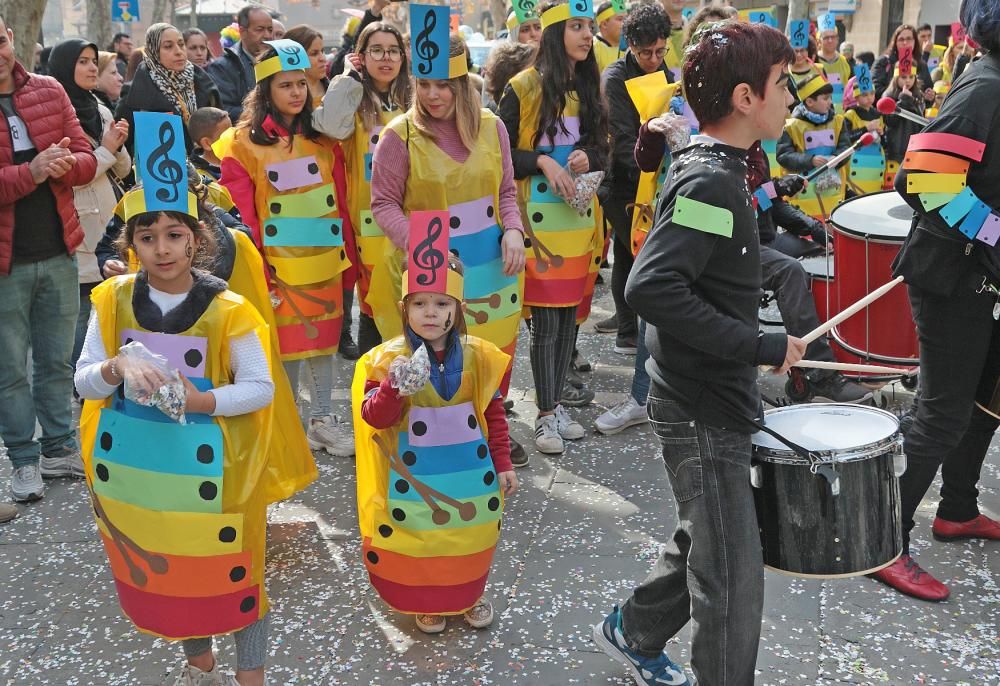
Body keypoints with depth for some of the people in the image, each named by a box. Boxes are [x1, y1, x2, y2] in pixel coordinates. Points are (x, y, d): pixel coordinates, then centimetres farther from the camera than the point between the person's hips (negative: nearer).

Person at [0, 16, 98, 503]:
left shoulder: (49, 91, 4)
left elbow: (87, 161, 5)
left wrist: (65, 164, -17)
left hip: (58, 253, 4)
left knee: (56, 361, 15)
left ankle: (60, 449, 29)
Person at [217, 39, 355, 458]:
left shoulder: (321, 138, 8)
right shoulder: (244, 143, -5)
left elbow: (339, 201, 9)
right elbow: (241, 214, -7)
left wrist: (347, 252, 5)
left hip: (324, 261, 4)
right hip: (279, 264, -4)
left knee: (323, 339, 10)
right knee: (286, 344, 3)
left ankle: (323, 419, 23)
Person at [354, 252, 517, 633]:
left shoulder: (478, 356, -6)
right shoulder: (388, 359, -13)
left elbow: (494, 415, 4)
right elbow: (374, 417, -22)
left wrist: (502, 464, 4)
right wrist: (395, 388, -41)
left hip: (470, 474, 2)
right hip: (417, 478, -2)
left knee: (473, 538, 16)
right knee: (421, 540, 10)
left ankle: (471, 596, 42)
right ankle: (427, 604, 36)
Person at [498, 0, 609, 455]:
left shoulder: (590, 88, 10)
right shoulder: (524, 87, -6)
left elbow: (602, 149, 15)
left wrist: (587, 158, -7)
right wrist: (541, 161, -19)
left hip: (580, 218, 5)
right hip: (539, 218, -5)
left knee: (571, 314, 9)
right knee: (546, 320, -4)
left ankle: (557, 404, 21)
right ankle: (546, 414, 7)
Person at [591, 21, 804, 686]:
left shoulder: (711, 169, 9)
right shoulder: (712, 182, -22)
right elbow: (651, 288, -34)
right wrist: (761, 347, -28)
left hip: (712, 400, 10)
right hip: (704, 411, -10)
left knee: (706, 545, 25)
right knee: (734, 578, -1)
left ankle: (633, 632, 45)